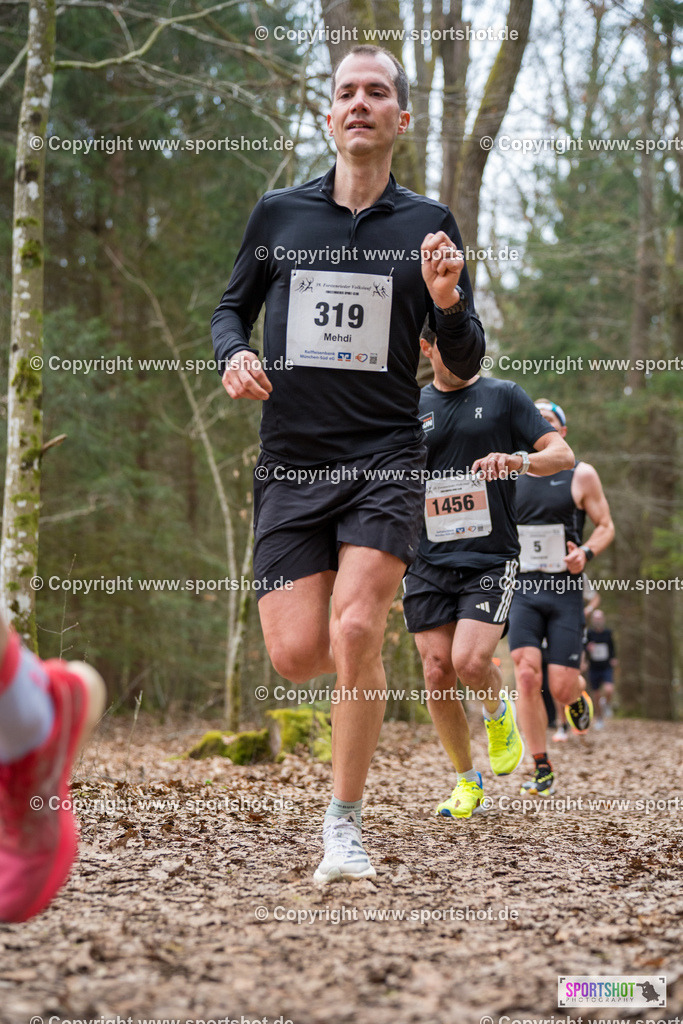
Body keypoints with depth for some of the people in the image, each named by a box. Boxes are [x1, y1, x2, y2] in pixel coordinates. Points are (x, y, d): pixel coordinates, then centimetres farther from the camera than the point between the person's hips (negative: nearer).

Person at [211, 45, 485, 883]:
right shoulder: (278, 213, 7)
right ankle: (365, 669, 33)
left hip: (385, 460, -1)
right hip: (290, 461, 2)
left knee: (355, 634, -17)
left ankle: (344, 825, -1)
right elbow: (232, 306, 19)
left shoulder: (428, 224, 5)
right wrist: (233, 354, -4)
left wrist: (449, 302, -14)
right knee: (296, 655, -6)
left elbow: (464, 365, 7)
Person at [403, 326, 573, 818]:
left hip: (491, 560, -3)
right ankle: (467, 781, 16)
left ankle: (499, 713, 17)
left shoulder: (503, 396, 4)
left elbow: (563, 453, -1)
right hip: (429, 561, 3)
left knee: (469, 662, -19)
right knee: (438, 674, -2)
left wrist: (518, 460, -21)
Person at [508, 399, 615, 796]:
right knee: (527, 676, -15)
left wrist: (586, 553, -13)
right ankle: (542, 771, -4)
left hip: (565, 589, -1)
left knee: (561, 686, -6)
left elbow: (606, 526, 6)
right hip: (522, 588, 2)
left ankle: (578, 694, 35)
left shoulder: (581, 475, 3)